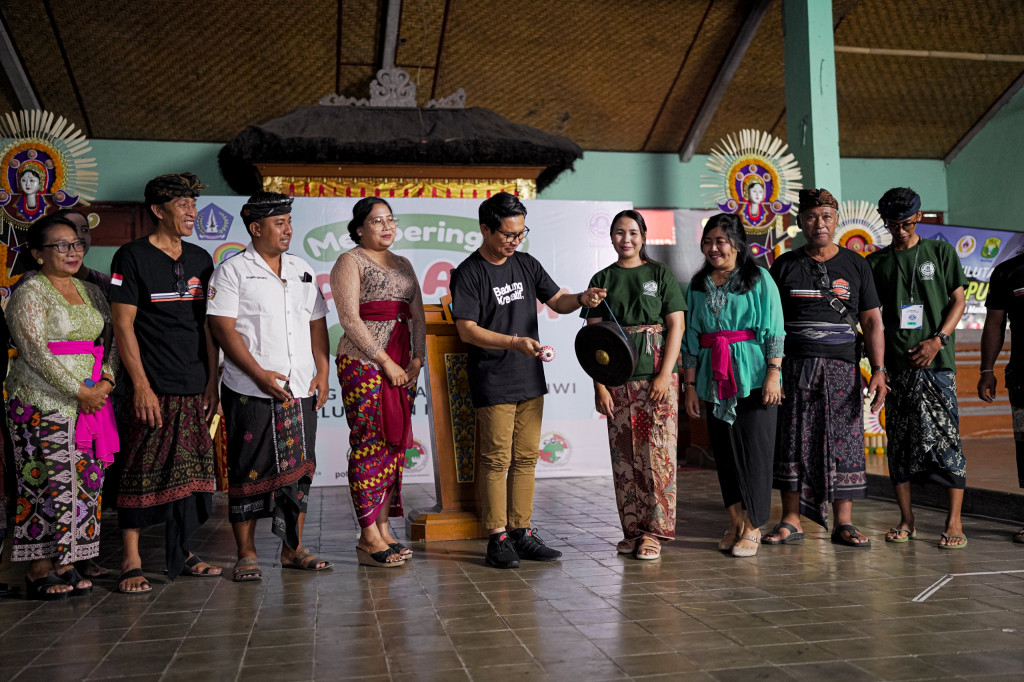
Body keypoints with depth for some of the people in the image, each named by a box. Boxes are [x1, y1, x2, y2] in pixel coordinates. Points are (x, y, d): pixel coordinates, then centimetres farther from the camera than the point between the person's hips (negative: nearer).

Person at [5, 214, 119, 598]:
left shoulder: (89, 291, 15)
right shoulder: (30, 293, -6)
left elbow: (114, 338, 14)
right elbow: (35, 352, -14)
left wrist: (106, 381, -4)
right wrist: (79, 391, -16)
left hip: (90, 402, 7)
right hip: (44, 404, -7)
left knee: (85, 483, 6)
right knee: (49, 483, -5)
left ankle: (65, 563, 14)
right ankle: (39, 570, 4)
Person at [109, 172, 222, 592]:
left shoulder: (200, 259, 14)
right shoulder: (132, 257, -3)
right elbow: (123, 326, -7)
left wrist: (212, 381, 10)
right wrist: (141, 385, -12)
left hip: (195, 387, 6)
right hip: (154, 388, -6)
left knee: (192, 473, 8)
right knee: (143, 474, -5)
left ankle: (181, 554, 19)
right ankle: (131, 561, 4)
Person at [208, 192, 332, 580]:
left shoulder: (302, 271, 15)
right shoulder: (232, 271, -2)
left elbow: (317, 324, 17)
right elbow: (222, 328, -9)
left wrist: (323, 372, 6)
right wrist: (260, 374, -16)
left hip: (300, 391, 5)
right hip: (251, 392, -5)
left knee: (298, 470, 8)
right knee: (249, 473, 0)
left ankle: (293, 549, 19)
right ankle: (246, 555, 11)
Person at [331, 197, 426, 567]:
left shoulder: (402, 264, 20)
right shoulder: (350, 262, 0)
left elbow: (418, 315, 17)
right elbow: (350, 319, -10)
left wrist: (417, 359, 2)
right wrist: (385, 362, -13)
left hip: (402, 365, 7)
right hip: (364, 361, -7)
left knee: (395, 443, 6)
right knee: (369, 444, -8)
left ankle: (384, 527, 13)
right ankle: (369, 537, -5)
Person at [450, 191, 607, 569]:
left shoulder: (526, 264, 11)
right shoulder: (468, 273, -8)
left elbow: (557, 301, 15)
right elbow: (467, 330, -14)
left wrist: (582, 298, -8)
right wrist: (514, 343, -26)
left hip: (531, 379, 6)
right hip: (493, 382, -6)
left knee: (526, 457, 9)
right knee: (496, 460, -3)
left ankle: (521, 531, 17)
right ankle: (497, 538, 5)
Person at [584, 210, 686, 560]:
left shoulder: (660, 274, 5)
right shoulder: (602, 279, 10)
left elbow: (676, 326, 0)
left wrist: (664, 375, -10)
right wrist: (599, 385, -3)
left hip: (656, 375, -2)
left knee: (657, 452, -4)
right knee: (624, 455, 3)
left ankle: (654, 531, 2)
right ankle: (632, 529, 13)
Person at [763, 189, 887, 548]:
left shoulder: (855, 265, 9)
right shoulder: (785, 265, 9)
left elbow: (872, 321, 7)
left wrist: (878, 370, -3)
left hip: (842, 368, 0)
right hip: (794, 366, 0)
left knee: (843, 442, 0)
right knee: (793, 441, 1)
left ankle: (843, 523, 8)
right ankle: (791, 521, 8)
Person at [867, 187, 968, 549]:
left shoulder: (940, 252, 9)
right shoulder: (876, 263, 12)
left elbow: (958, 301, 6)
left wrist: (937, 340, -9)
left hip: (936, 360, -2)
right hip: (896, 363, 2)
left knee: (946, 437, -6)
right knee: (899, 440, 3)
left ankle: (954, 522, 0)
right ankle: (906, 520, 12)